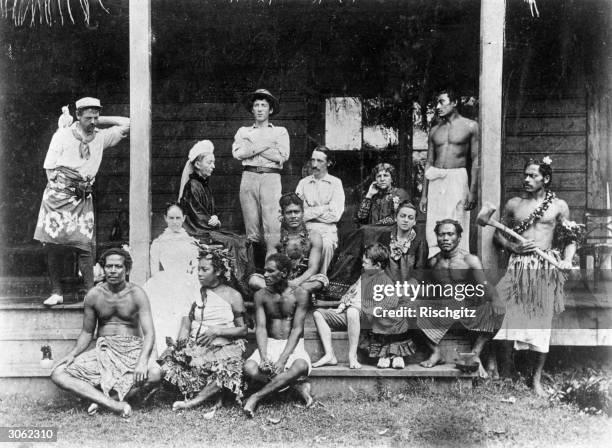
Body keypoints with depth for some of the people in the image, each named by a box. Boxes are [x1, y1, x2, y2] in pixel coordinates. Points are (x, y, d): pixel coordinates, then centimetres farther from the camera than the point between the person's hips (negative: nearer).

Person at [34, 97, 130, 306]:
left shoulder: (100, 137, 6)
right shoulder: (62, 136, 0)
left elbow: (126, 124, 6)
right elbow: (50, 168, 2)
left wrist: (100, 120, 5)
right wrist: (61, 186, -5)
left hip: (83, 197, 2)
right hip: (58, 195, -1)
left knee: (85, 245, -6)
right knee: (54, 244, -2)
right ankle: (56, 292, 8)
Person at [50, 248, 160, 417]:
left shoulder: (136, 294, -6)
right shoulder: (94, 295, 3)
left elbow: (149, 333, -13)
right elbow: (87, 332, 13)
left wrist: (142, 361, -31)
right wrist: (73, 353, -7)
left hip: (132, 350, -3)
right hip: (103, 350, 3)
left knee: (155, 374, -36)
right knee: (58, 374, -20)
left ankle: (102, 401, -23)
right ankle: (115, 405, -34)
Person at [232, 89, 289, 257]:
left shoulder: (280, 131, 15)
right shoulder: (243, 131, 20)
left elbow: (282, 156, -1)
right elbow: (237, 153, 2)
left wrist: (251, 148, 0)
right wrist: (264, 146, -4)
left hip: (271, 177, -2)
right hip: (249, 177, 2)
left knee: (272, 222, -12)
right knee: (251, 222, -1)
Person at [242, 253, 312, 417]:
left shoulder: (300, 294, -6)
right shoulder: (261, 295, 2)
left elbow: (297, 329, -11)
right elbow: (261, 328, -5)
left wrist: (283, 359, -23)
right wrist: (264, 358, -23)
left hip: (293, 345, -2)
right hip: (269, 344, 2)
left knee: (300, 366, -38)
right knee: (249, 368, -31)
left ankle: (256, 397, -27)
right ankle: (298, 387, -20)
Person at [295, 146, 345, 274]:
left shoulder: (335, 183, 8)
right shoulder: (303, 183, 17)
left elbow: (335, 215, -3)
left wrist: (309, 212, -4)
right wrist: (322, 209, -6)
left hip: (327, 229, -2)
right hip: (305, 229, 2)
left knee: (326, 244, -35)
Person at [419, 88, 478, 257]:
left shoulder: (470, 126, 1)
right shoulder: (435, 131, 13)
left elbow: (476, 160, -2)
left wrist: (473, 191, -10)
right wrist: (424, 194, 11)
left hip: (457, 179, -4)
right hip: (435, 180, 4)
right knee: (433, 229, 0)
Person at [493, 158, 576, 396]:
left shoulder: (559, 206, 5)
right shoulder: (513, 204, 9)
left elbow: (570, 238, 9)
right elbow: (499, 233, 14)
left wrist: (567, 259, -9)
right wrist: (514, 247, -4)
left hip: (545, 269, -1)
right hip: (518, 266, 1)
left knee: (541, 321, 2)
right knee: (508, 318, -6)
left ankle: (537, 379, 14)